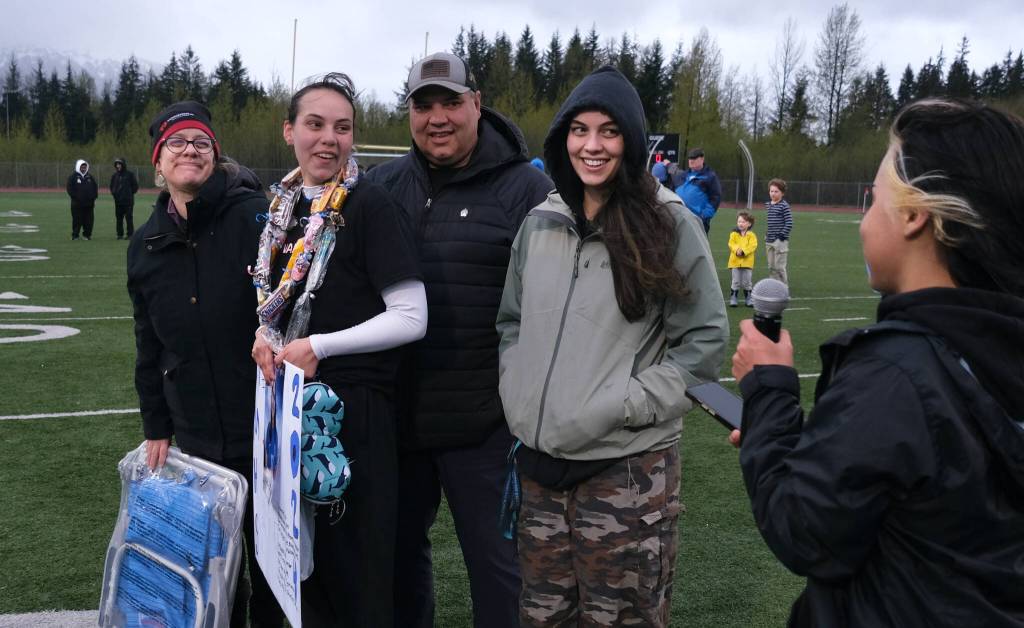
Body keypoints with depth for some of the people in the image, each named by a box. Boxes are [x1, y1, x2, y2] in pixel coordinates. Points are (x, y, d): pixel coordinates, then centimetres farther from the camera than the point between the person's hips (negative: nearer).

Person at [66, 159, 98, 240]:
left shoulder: (90, 177, 14)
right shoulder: (73, 177, 1)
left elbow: (95, 188, 18)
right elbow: (70, 188, -4)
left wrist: (93, 197, 5)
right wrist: (75, 197, -13)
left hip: (89, 203, 4)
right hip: (77, 203, -4)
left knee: (88, 220, 4)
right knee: (77, 220, -3)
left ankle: (87, 234, 13)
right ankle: (75, 235, 4)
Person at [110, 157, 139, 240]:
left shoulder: (130, 174, -2)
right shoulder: (114, 175, 12)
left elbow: (135, 186, 1)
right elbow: (111, 186, 24)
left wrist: (130, 193, -2)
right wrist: (113, 193, 10)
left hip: (128, 201, -5)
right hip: (118, 201, 5)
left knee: (129, 218, -5)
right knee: (119, 218, 6)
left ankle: (130, 234, -2)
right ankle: (120, 234, 11)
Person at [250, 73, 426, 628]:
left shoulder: (369, 204, -12)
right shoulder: (282, 206, 8)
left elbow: (410, 318, -16)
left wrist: (318, 346, -17)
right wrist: (265, 335, -2)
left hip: (354, 402, -6)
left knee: (353, 559, 4)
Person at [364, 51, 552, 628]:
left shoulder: (525, 188, -7)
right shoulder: (383, 186, 6)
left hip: (485, 422, -4)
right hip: (394, 414, 5)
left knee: (496, 559, 9)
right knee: (399, 547, 20)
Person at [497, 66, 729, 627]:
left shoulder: (669, 223, -7)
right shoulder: (540, 223, 8)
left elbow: (705, 336, -6)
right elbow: (511, 321, 19)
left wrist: (632, 403, -13)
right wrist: (518, 396, 6)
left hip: (628, 468, -5)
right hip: (540, 460, 5)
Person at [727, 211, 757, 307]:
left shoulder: (752, 235, 1)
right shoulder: (734, 234, 4)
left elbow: (752, 246, -11)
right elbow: (731, 244, -6)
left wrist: (743, 251, -24)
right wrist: (737, 250, -25)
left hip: (747, 262, 0)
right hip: (735, 261, 0)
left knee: (747, 282, 7)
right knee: (736, 282, 3)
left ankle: (748, 298, 18)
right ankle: (733, 298, 10)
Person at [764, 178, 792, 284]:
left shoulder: (784, 206, -10)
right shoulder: (767, 205, 10)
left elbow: (789, 223, -13)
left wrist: (782, 235, -15)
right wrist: (766, 235, 11)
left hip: (780, 241, -7)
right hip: (769, 241, 7)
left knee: (779, 267, -6)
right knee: (771, 267, 13)